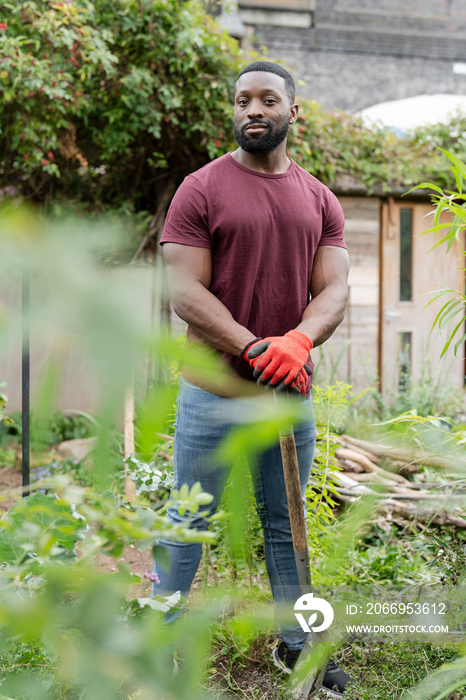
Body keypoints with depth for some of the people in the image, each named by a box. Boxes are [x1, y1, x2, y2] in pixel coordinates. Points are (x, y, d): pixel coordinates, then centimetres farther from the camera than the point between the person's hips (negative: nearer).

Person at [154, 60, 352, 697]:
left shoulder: (320, 200, 9)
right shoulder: (201, 190, -4)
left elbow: (334, 290, 0)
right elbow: (185, 292, -11)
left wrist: (298, 340, -22)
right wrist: (255, 349, -22)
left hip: (293, 392, 4)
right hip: (214, 396, -3)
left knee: (286, 523, 16)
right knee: (189, 524, 8)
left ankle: (296, 645, 32)